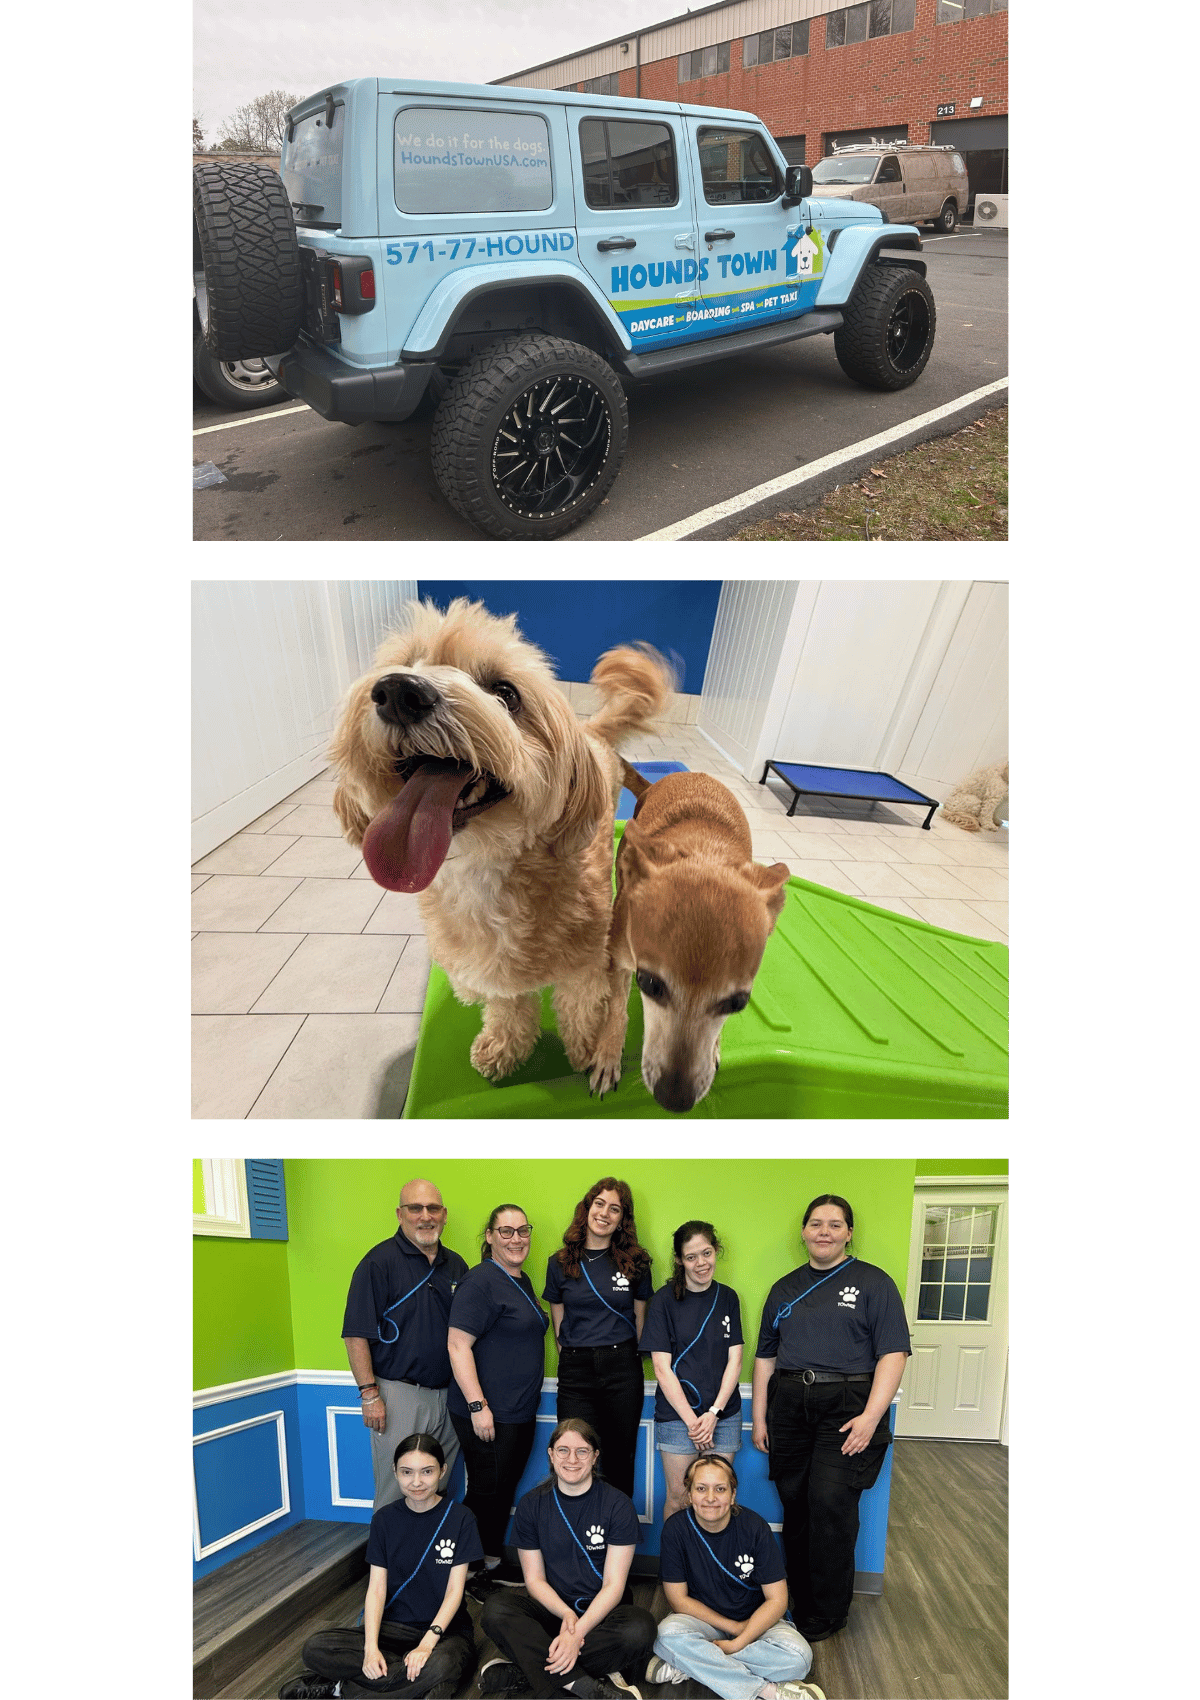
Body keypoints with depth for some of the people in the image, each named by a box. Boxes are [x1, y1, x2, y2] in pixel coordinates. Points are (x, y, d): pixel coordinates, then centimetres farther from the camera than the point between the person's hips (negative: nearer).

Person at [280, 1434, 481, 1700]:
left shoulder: (459, 1518, -7)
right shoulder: (385, 1519, 1)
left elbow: (454, 1590, -9)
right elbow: (377, 1588, -2)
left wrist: (428, 1643, -23)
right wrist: (371, 1647, -17)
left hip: (445, 1628, -2)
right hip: (394, 1627, 2)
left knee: (440, 1665, -40)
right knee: (315, 1649, -22)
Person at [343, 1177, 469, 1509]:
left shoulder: (456, 1265, 8)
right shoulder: (380, 1261, -9)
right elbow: (356, 1334, -11)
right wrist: (369, 1393, -15)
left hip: (448, 1394, 5)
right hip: (398, 1395, -5)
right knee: (395, 1492, 4)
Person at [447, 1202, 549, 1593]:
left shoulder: (522, 1281, 11)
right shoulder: (481, 1281, -18)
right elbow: (458, 1345, -21)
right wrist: (478, 1405, -24)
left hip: (521, 1412, 9)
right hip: (488, 1414, -8)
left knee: (506, 1488, 17)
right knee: (486, 1491, 2)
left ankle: (494, 1561, 32)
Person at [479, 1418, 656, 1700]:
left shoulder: (618, 1505, -6)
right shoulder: (531, 1505, 1)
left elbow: (613, 1585, -10)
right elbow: (534, 1579, 1)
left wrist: (578, 1632, -24)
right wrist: (566, 1614, -19)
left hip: (600, 1613, -1)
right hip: (551, 1610, 1)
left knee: (640, 1629, -35)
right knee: (495, 1608, -27)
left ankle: (525, 1671, -28)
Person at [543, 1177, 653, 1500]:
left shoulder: (635, 1262, 3)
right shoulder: (560, 1263, 4)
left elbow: (640, 1319, 11)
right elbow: (558, 1324, 11)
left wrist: (624, 1357, 11)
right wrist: (573, 1358, 8)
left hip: (623, 1368, 0)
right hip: (575, 1372, 0)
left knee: (619, 1458, 8)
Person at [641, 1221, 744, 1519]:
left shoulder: (727, 1298, 4)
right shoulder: (665, 1300, -6)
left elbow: (734, 1360, 3)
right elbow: (662, 1368, -7)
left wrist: (714, 1412, -8)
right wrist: (691, 1419, -12)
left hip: (724, 1414, 3)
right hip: (677, 1416, -3)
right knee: (678, 1498, 3)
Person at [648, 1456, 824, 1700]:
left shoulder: (755, 1527, -15)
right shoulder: (676, 1528, -15)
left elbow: (777, 1600, -12)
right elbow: (678, 1598, -10)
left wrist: (738, 1643, -23)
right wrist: (733, 1626, -16)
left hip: (754, 1619, 1)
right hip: (700, 1616, 0)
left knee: (798, 1657, -29)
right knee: (667, 1636, -33)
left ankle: (687, 1666, -21)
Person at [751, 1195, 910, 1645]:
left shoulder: (873, 1283, 0)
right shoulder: (786, 1288, 13)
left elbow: (893, 1354, -7)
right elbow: (765, 1355, 17)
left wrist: (871, 1416, -15)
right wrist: (759, 1417, 12)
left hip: (847, 1407, -4)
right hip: (789, 1407, 4)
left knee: (830, 1504, -8)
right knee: (794, 1506, 7)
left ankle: (826, 1614, 9)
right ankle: (798, 1603, 24)